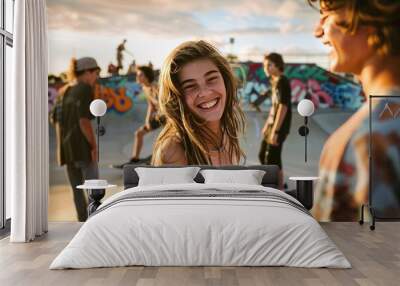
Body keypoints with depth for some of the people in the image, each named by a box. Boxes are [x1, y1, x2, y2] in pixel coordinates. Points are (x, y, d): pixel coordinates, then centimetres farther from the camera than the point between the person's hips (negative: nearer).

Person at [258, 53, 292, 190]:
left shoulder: (283, 82, -15)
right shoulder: (275, 82, 13)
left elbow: (283, 107, -21)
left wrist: (275, 131, -23)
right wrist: (266, 125, 20)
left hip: (279, 126, -10)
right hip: (272, 124, 10)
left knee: (272, 158, -7)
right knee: (262, 155, 16)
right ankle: (278, 184, 29)